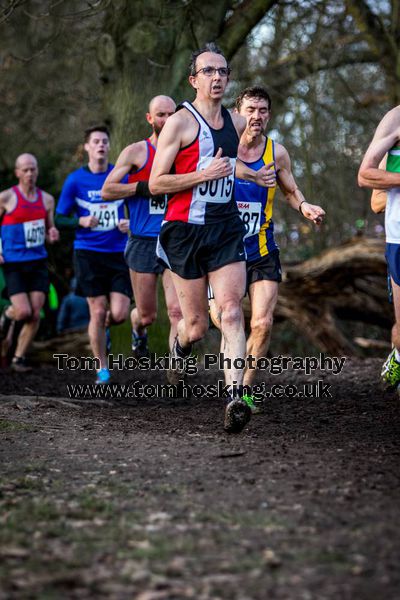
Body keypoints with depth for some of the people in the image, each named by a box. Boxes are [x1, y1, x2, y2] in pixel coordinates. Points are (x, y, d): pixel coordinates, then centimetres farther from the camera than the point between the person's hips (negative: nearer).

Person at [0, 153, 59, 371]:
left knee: (35, 314, -4)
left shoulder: (47, 199, 8)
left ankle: (19, 357, 9)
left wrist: (52, 235, -7)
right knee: (24, 312, -13)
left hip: (38, 263, 4)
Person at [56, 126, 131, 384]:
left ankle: (102, 328, 29)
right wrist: (81, 221, -15)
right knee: (98, 312, -3)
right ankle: (103, 369, 11)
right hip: (88, 253, -1)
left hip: (119, 253, 1)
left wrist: (131, 223, -6)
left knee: (119, 314, -8)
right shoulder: (75, 180, 0)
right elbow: (59, 219, 4)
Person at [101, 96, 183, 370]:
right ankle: (139, 329, 45)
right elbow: (107, 190, -4)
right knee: (147, 315, 8)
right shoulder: (136, 151, 0)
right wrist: (144, 187, -15)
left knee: (178, 311, -14)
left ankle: (176, 371, -11)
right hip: (144, 244, -1)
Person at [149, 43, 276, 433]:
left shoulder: (236, 123, 12)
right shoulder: (180, 122, -7)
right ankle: (179, 346, 40)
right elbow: (156, 184, -10)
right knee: (196, 325, 2)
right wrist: (204, 175, -20)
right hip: (185, 229, -4)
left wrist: (254, 176, 18)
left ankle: (235, 396, -24)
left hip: (226, 228, 4)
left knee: (231, 309, -15)